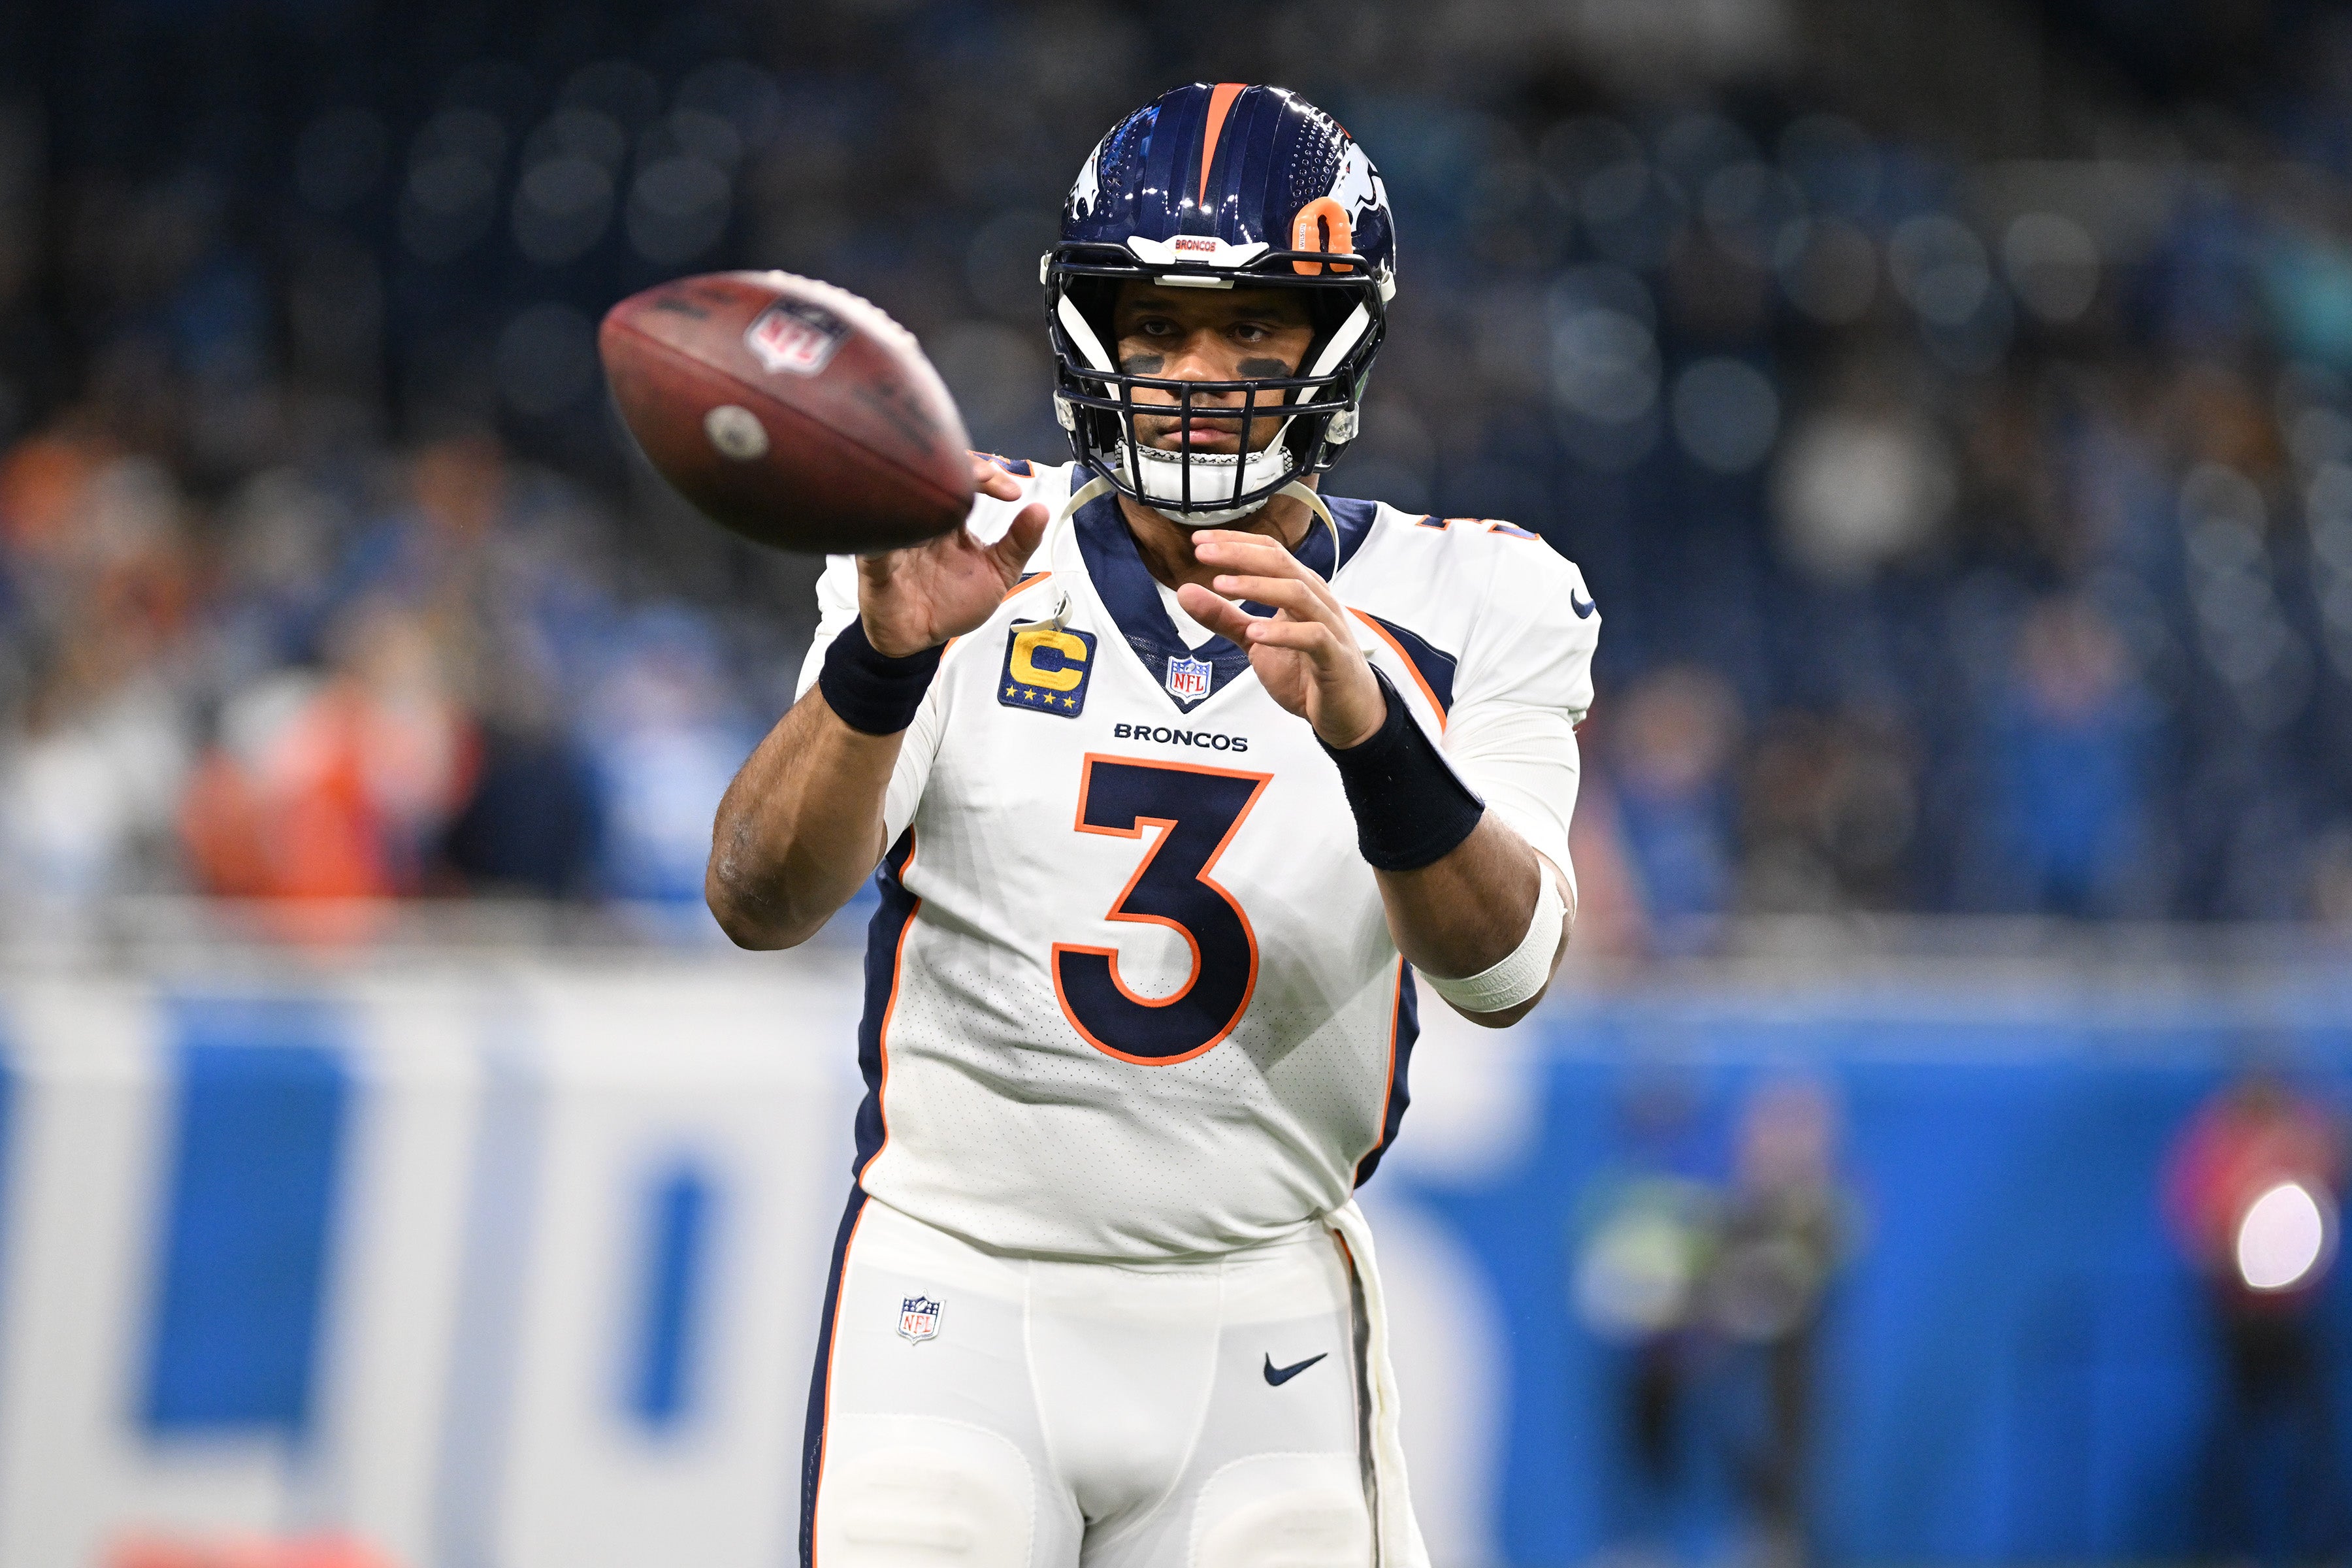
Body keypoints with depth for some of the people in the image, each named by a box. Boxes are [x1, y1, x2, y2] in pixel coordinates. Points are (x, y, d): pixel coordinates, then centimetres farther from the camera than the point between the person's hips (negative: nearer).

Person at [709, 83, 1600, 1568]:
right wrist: (885, 657, -31)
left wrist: (1362, 723, -33)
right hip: (956, 1289, -1)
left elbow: (1504, 964, -16)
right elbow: (759, 900, -13)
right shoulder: (977, 565, -3)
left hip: (1263, 1326, 1)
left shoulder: (1458, 609, -1)